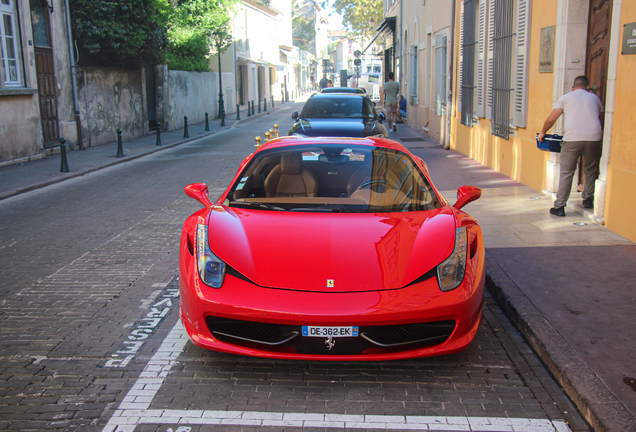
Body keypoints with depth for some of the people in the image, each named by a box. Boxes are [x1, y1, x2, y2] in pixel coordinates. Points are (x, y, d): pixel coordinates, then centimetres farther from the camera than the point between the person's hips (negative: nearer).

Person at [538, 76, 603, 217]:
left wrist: (542, 133, 19)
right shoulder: (595, 98, 22)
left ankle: (559, 206, 0)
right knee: (590, 169, 22)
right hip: (594, 137, 2)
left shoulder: (565, 97, 14)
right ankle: (588, 199, 30)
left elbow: (551, 119, 4)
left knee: (566, 172, 2)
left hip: (572, 138, -2)